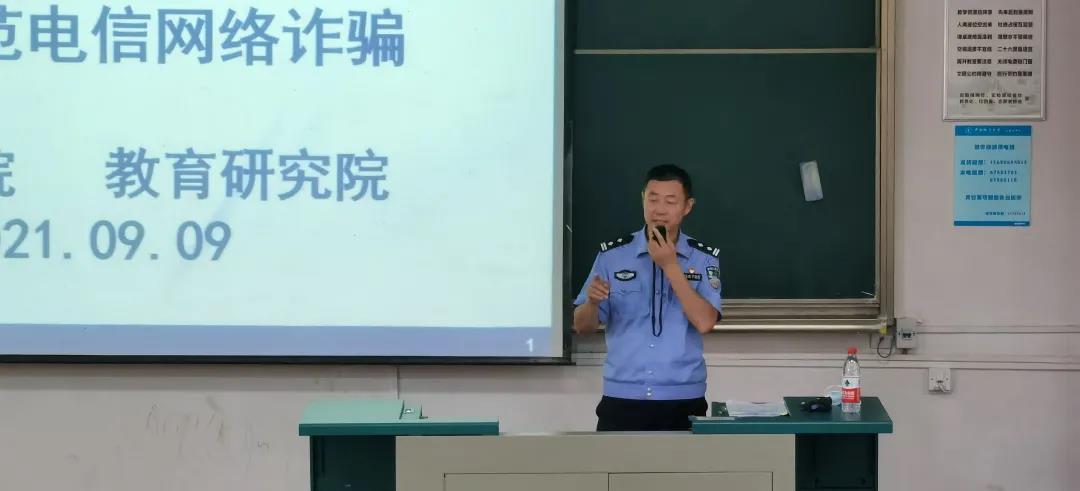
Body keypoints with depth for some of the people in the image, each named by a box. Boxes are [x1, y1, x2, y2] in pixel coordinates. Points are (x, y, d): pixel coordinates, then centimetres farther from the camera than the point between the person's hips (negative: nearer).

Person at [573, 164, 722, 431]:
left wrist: (670, 266, -16)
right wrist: (592, 302, -18)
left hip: (683, 400, 0)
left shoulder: (704, 259, 2)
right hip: (623, 399, 0)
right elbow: (582, 325, 4)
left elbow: (704, 322, -11)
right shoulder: (612, 254, 3)